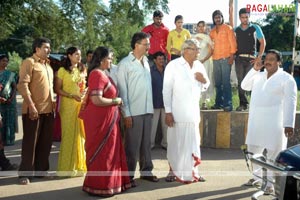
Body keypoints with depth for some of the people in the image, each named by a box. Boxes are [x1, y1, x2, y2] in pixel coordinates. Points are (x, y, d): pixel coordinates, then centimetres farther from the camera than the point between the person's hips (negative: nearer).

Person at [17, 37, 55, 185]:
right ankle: (25, 173, 7)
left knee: (45, 142, 10)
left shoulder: (47, 65, 18)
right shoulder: (29, 62, -7)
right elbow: (22, 85, -16)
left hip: (48, 110, 7)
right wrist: (31, 106, -21)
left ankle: (41, 170, 21)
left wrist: (53, 102, 14)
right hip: (34, 109, -7)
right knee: (30, 142, -1)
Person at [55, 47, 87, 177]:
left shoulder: (82, 70, 14)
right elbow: (58, 89, -5)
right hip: (68, 105, -5)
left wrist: (86, 91, 0)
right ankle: (68, 166, 3)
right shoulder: (62, 70, -2)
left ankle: (79, 165, 15)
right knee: (69, 134, -3)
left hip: (82, 104, 5)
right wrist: (72, 95, -17)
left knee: (80, 134, 6)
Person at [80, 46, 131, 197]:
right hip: (100, 121, -10)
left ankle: (106, 183, 24)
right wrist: (115, 101, -14)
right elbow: (97, 100, -26)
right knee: (101, 153, 0)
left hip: (106, 120, 10)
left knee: (108, 152, 15)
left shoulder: (102, 74, 14)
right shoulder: (97, 74, -18)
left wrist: (115, 101, 12)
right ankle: (99, 186, 10)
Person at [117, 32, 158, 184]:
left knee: (146, 143, 12)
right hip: (134, 111, -6)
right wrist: (126, 113, -14)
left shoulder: (146, 62, 12)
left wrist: (151, 107, 11)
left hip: (148, 110, 6)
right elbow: (122, 90, -10)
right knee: (132, 144, 1)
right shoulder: (125, 63, -7)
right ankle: (128, 175, 12)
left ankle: (146, 171, 23)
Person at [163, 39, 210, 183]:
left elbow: (204, 88, 18)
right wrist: (168, 112, -13)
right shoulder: (173, 65, -7)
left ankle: (192, 172, 18)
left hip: (193, 111, 5)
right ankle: (172, 171, 16)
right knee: (175, 142, 3)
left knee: (193, 142, 8)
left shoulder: (199, 66, 9)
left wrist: (205, 81, -6)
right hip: (177, 112, -5)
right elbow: (167, 90, -9)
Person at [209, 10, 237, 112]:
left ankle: (228, 104, -11)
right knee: (217, 83, 6)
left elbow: (233, 42, -2)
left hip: (226, 58, -5)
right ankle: (218, 103, 14)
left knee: (226, 82, -11)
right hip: (215, 59, 5)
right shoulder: (212, 31, 17)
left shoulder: (228, 28, 3)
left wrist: (231, 56, -10)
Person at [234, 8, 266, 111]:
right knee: (240, 82, 2)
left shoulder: (255, 28, 4)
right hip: (239, 58, 3)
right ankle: (243, 104, 9)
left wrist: (259, 57, -4)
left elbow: (263, 42, 4)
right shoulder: (236, 30, 11)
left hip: (251, 58, -2)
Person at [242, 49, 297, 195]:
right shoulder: (258, 76, 13)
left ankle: (269, 182, 8)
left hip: (274, 121, -6)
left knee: (272, 153, -3)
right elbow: (244, 86, 9)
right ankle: (257, 176, 33)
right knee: (254, 150, 15)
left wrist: (289, 124, -19)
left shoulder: (286, 78, -5)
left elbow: (290, 102, -11)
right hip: (256, 120, 6)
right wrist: (254, 69, 0)